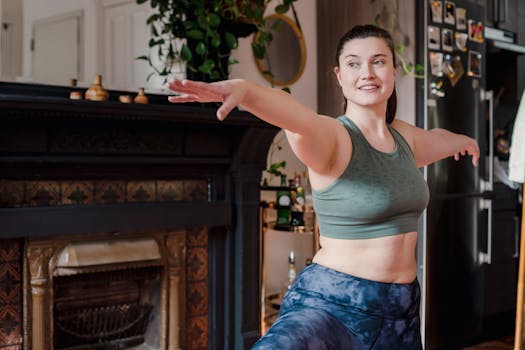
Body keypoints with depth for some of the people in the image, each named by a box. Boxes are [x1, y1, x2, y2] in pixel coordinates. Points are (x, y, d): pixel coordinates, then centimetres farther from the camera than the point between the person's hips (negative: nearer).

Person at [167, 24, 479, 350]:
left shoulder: (404, 136, 11)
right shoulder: (334, 138, -12)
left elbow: (433, 139, 35)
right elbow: (296, 116, -34)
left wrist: (461, 140, 55)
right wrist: (243, 89, -54)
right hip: (332, 306, -7)